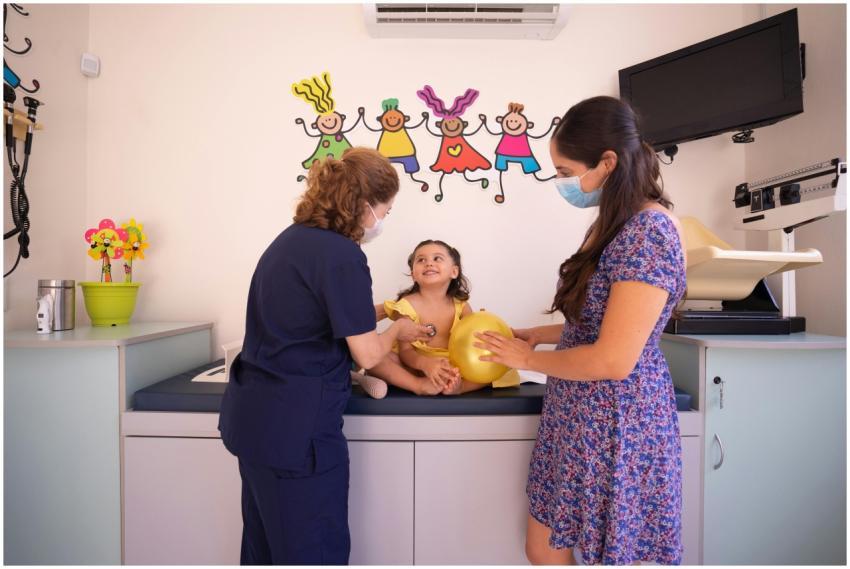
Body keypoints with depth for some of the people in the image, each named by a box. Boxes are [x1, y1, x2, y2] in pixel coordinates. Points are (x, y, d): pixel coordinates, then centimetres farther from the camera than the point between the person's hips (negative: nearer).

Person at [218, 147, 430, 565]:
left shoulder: (291, 238, 8)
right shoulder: (343, 256, -19)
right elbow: (367, 355, -14)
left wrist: (374, 314, 17)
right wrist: (397, 330, 5)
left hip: (253, 416, 9)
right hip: (295, 426, -9)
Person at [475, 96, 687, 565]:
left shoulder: (649, 233, -21)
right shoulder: (613, 224, 9)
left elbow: (613, 360, -25)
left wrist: (526, 359, -12)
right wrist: (539, 334, 7)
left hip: (614, 425, -8)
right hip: (580, 418, 9)